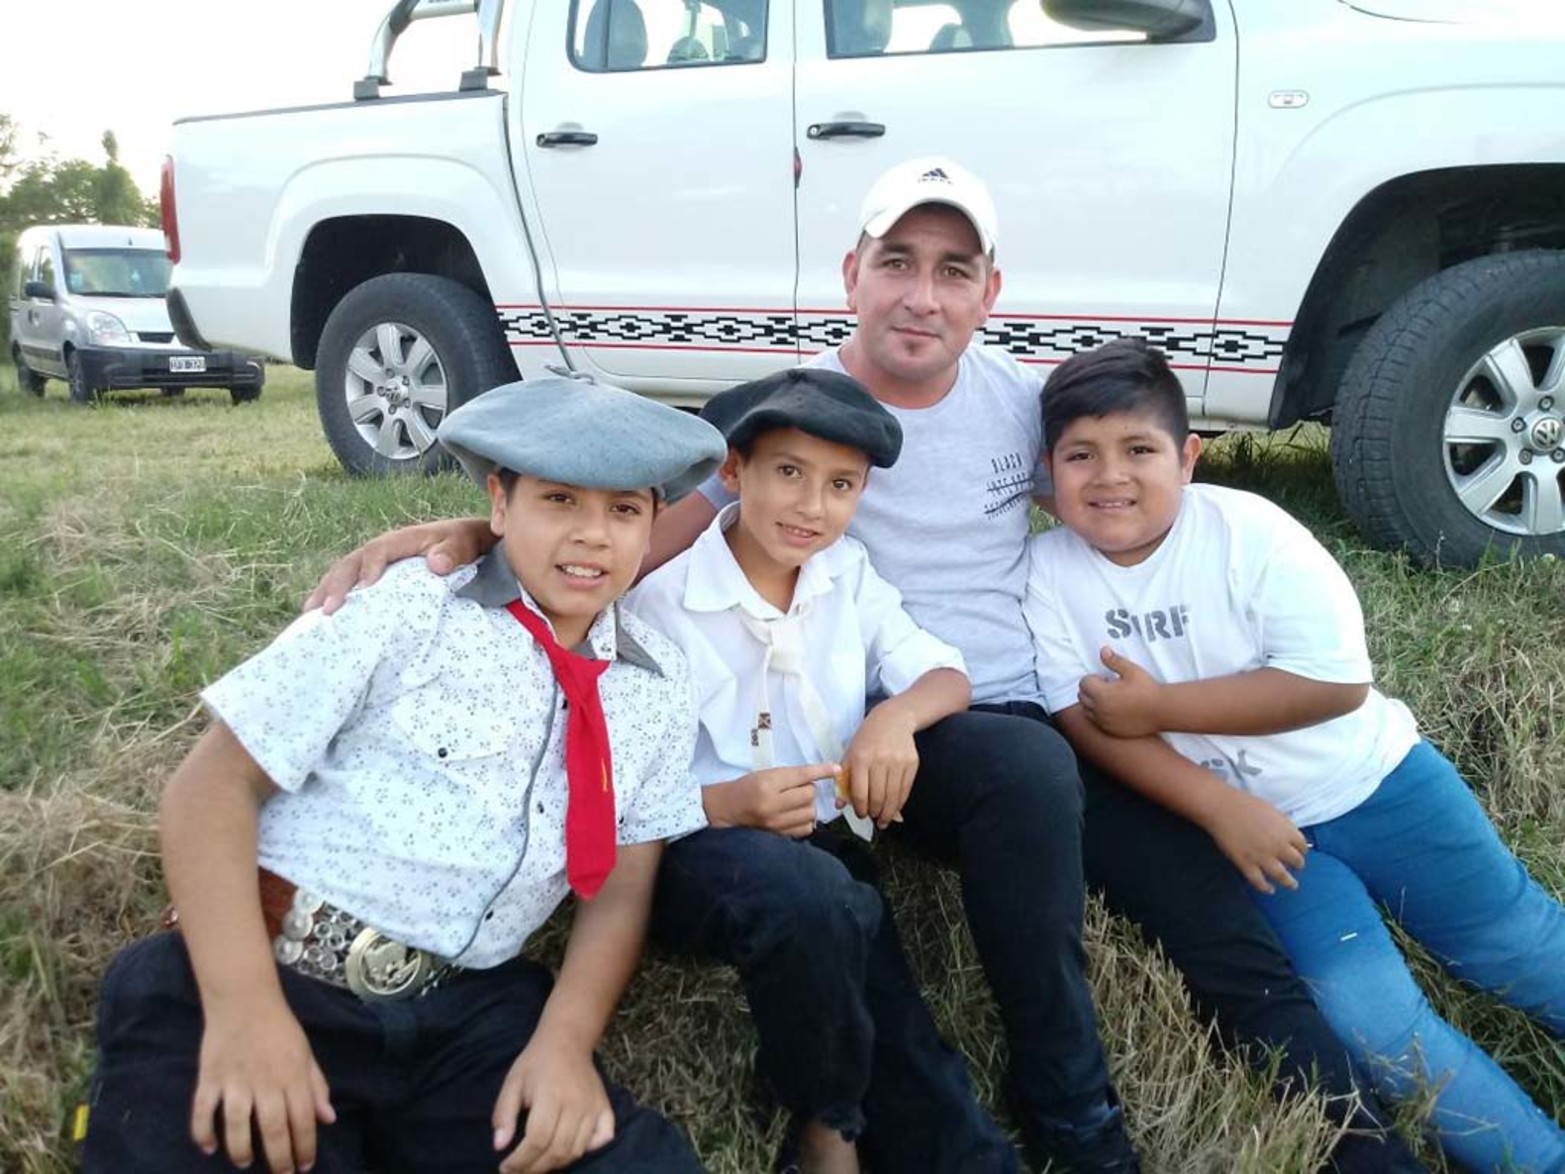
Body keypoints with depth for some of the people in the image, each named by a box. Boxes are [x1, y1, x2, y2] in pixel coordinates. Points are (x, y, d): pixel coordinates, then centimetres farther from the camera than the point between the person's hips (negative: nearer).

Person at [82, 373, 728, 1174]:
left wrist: (564, 1041, -10)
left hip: (466, 1015, 5)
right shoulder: (405, 607, -6)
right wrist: (244, 1007, -20)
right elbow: (215, 782, -8)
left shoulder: (657, 688, 7)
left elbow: (620, 892, 8)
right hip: (272, 974, -4)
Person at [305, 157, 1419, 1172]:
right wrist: (473, 533, -29)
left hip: (1048, 722, 4)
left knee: (1232, 929, -10)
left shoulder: (1023, 398, 6)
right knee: (1028, 769, -35)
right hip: (894, 741, -4)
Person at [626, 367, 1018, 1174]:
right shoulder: (660, 594, -9)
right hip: (702, 845, -4)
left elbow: (946, 675, 5)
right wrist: (729, 805, -28)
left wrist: (896, 718, -17)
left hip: (827, 843, 4)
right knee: (810, 896, -35)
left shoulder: (849, 575, 8)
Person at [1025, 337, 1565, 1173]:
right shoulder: (1050, 570, -10)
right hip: (1247, 823, 1)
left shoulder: (1247, 530, -16)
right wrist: (1222, 808, -23)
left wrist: (1162, 706, -23)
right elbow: (1085, 721, -13)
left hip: (1369, 781, 0)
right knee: (1363, 1012, -11)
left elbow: (1337, 680, -20)